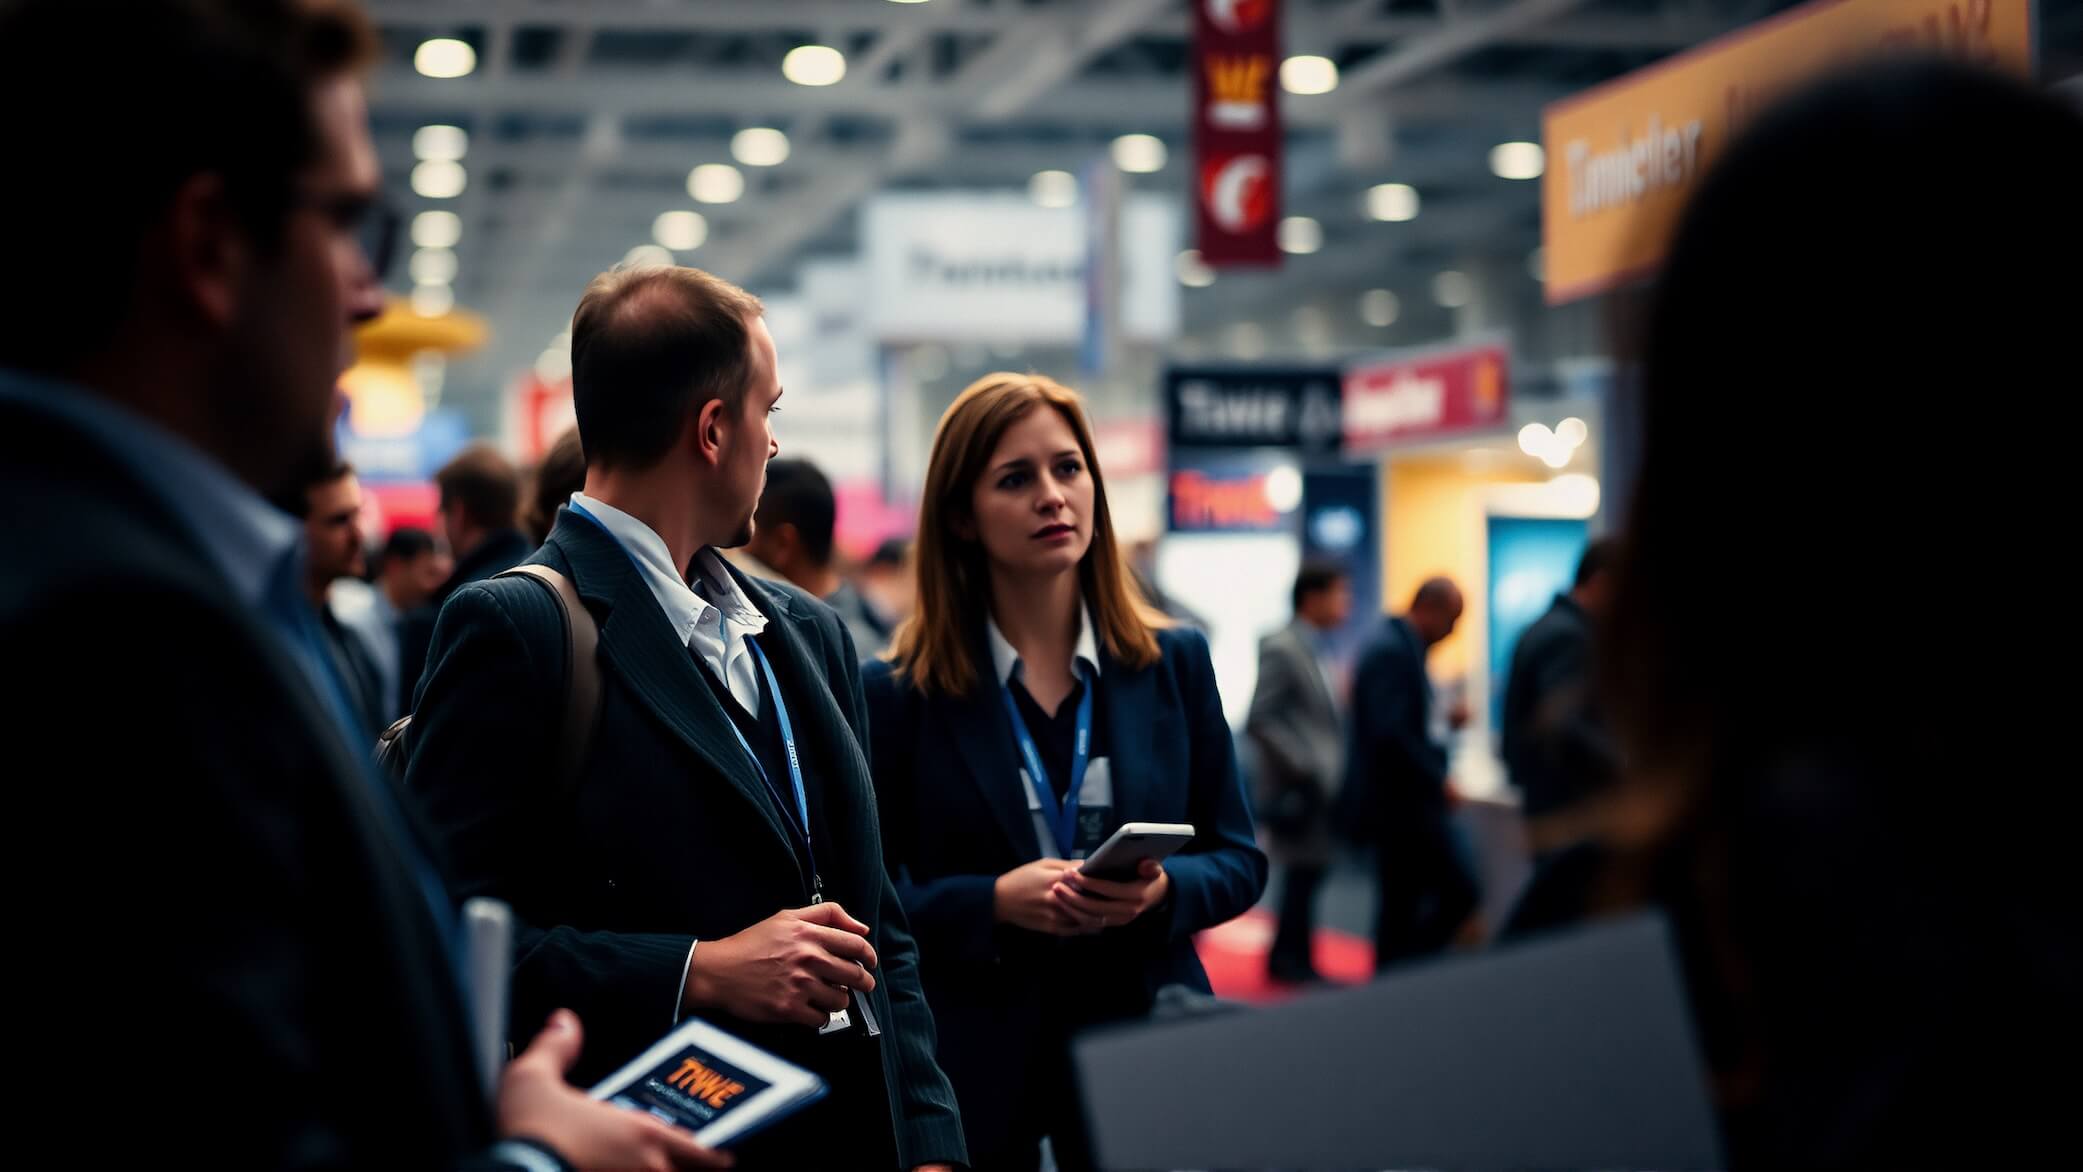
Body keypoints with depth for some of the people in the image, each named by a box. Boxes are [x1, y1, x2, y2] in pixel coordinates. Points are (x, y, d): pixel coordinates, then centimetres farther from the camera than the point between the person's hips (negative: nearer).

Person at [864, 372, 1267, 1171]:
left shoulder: (1174, 662, 5)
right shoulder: (900, 693, -3)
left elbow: (1239, 861, 7)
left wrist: (1163, 890, -14)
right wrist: (992, 902, -20)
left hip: (1145, 1039, 2)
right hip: (979, 1065, -2)